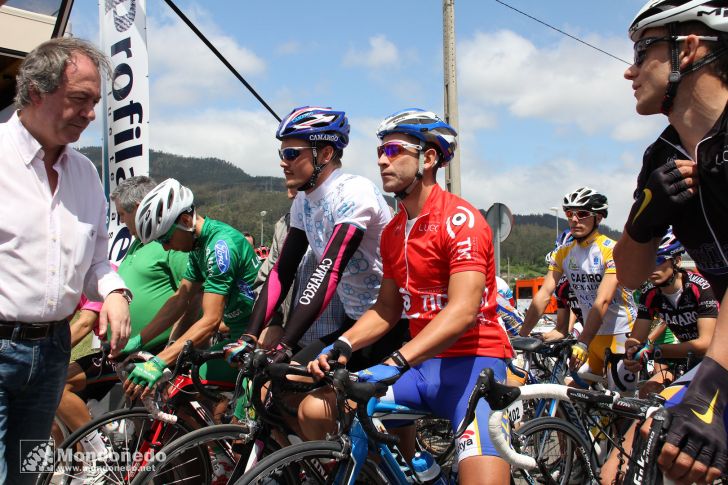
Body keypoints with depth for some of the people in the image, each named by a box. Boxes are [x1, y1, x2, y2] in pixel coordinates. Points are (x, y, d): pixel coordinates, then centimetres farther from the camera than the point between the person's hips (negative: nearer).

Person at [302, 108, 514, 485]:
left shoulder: (460, 219, -14)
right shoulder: (392, 232, 12)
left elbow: (463, 312, -24)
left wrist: (395, 363, -33)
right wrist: (342, 346, -3)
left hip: (471, 362, -7)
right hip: (420, 366, 7)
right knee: (313, 410, -3)